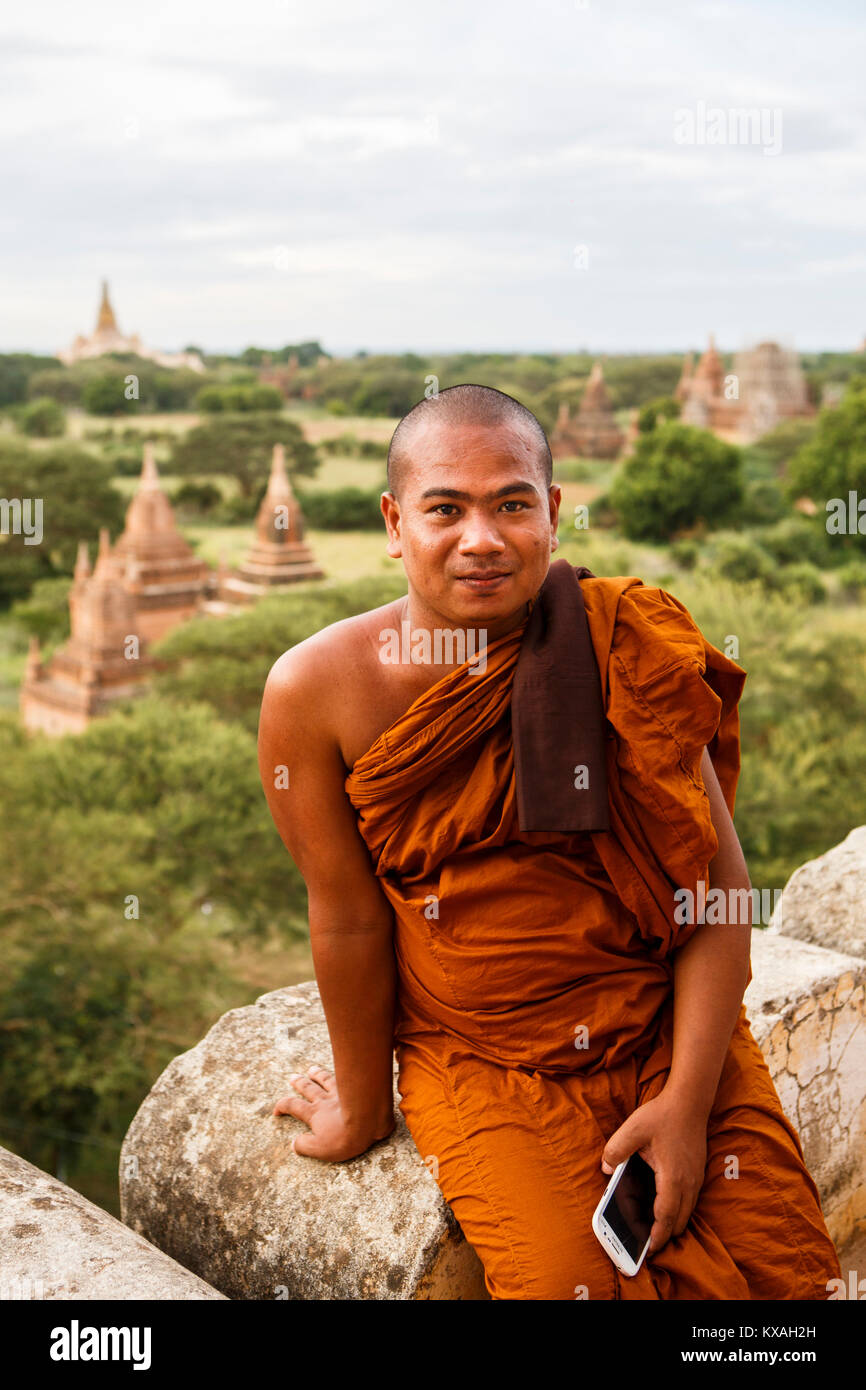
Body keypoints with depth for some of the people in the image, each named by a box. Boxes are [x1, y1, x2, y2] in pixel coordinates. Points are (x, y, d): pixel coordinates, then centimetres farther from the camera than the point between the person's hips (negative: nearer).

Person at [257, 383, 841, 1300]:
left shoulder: (621, 647, -12)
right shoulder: (318, 689, -14)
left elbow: (720, 889, -8)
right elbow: (348, 920, -5)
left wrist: (688, 1101, -12)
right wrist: (365, 1105, 6)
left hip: (669, 1029, 2)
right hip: (476, 1065, -1)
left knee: (782, 1264, -8)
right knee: (570, 1279, -18)